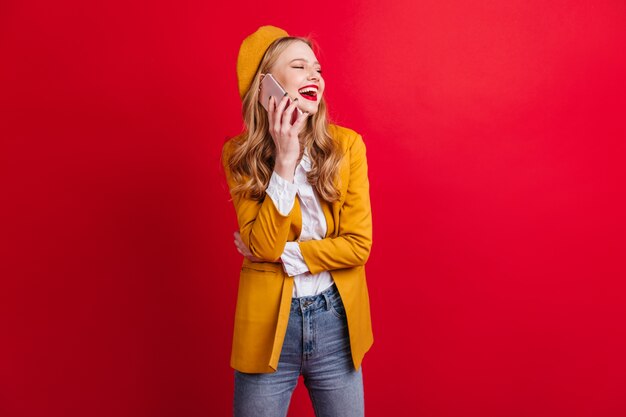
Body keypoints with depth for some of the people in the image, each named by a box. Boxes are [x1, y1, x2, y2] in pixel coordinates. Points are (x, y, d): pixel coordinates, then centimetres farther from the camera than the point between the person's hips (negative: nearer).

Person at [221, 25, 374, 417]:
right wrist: (285, 159, -21)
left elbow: (358, 244, -9)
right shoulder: (239, 154, -6)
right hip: (268, 322, -1)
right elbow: (262, 245, -17)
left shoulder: (346, 144, -6)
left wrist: (281, 253, -13)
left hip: (336, 321, 1)